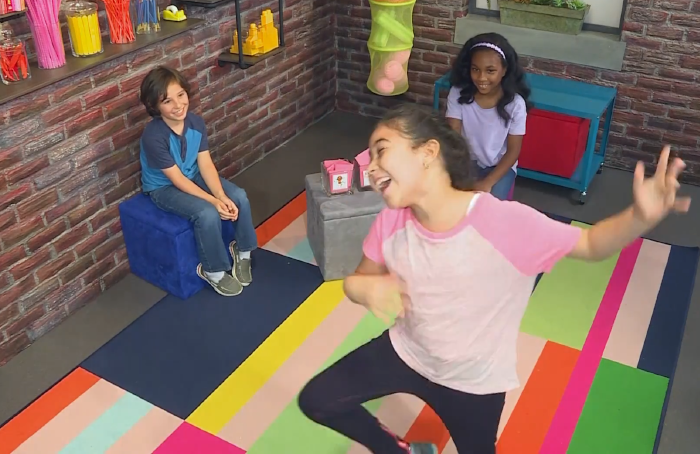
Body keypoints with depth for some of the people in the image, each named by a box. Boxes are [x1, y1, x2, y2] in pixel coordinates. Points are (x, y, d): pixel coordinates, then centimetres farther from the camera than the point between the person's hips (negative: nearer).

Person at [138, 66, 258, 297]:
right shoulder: (153, 136, -29)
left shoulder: (195, 122, -12)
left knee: (239, 197, -14)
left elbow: (206, 165, -12)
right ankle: (213, 270, -6)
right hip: (164, 188, -6)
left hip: (193, 176, 6)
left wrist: (222, 196, -26)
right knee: (208, 214, -29)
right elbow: (177, 179, -26)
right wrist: (213, 201, -29)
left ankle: (242, 251, 8)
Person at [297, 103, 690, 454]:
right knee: (316, 401, 8)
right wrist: (366, 287, -27)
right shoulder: (390, 224, -18)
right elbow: (360, 278, -2)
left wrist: (640, 216, -41)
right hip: (405, 353, 4)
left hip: (474, 382, -3)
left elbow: (591, 244, -20)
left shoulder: (507, 224, -32)